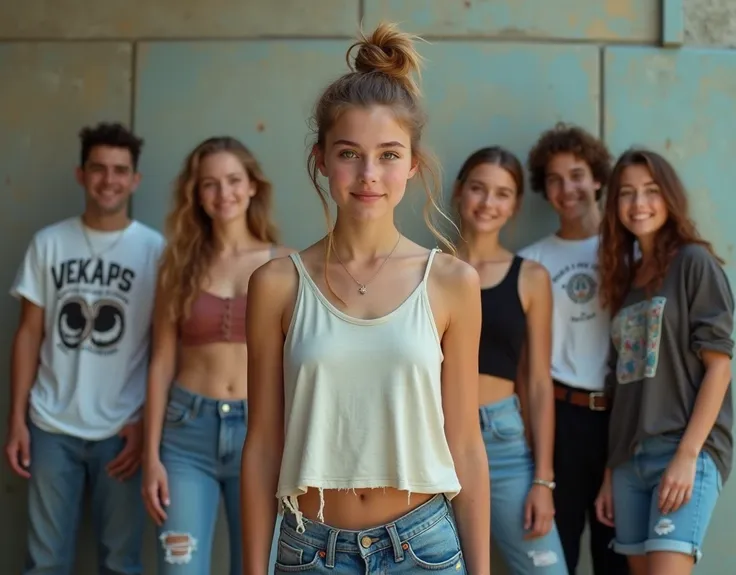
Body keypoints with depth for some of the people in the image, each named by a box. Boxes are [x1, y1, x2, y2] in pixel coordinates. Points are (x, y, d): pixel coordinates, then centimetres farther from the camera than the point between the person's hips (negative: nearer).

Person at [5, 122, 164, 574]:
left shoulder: (155, 249, -2)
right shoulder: (49, 243, 3)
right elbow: (30, 333, 6)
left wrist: (148, 423, -6)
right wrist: (17, 417, 1)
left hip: (122, 431, -1)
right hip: (52, 426, 2)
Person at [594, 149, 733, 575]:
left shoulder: (695, 262, -2)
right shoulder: (625, 277, 16)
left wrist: (688, 455, -16)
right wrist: (610, 472, 12)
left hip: (687, 451, -6)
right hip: (630, 457, 7)